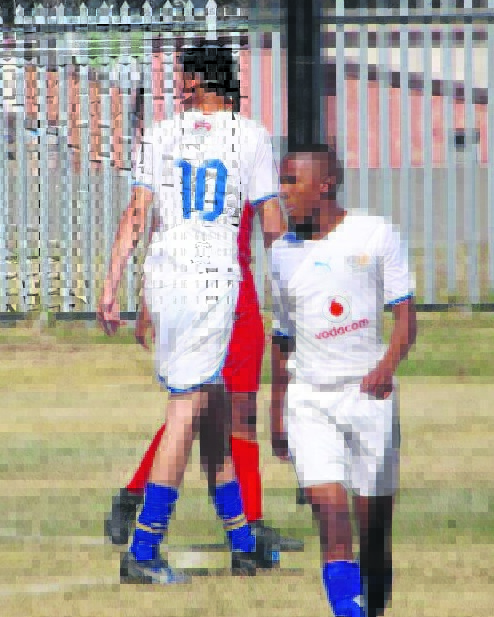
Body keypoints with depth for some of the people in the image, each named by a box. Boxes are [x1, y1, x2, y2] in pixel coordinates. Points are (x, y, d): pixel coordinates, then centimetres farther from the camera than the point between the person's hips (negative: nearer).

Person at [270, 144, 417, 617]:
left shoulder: (375, 235, -2)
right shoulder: (284, 252, 10)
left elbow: (405, 312, -5)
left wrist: (388, 364, -24)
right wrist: (277, 413, 20)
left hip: (369, 393, -2)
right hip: (308, 398, 2)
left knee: (374, 523, 3)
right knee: (330, 514, -15)